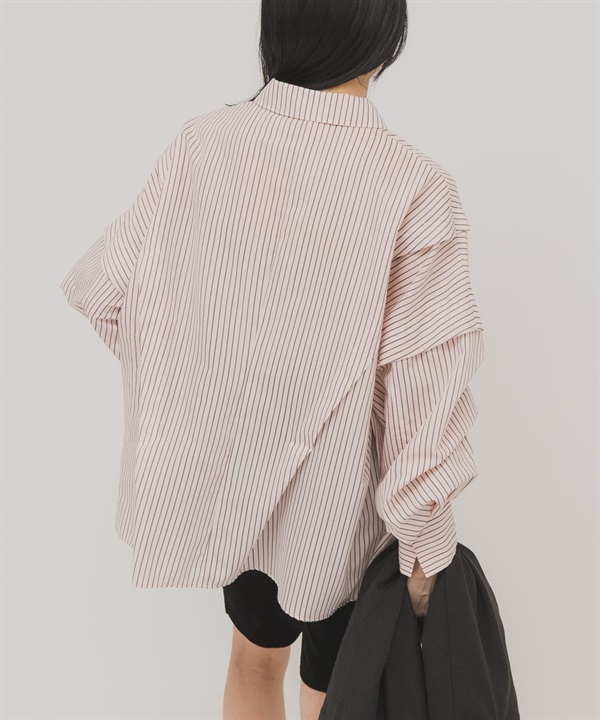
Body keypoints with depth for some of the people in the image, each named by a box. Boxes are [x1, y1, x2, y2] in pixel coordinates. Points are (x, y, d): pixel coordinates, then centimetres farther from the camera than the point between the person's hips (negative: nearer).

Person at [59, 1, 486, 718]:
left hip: (229, 468, 4)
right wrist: (425, 536, -8)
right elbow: (421, 389, -21)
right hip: (340, 496, -3)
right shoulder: (417, 188, -23)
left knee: (255, 655, 28)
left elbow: (107, 287, -4)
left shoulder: (203, 140, -12)